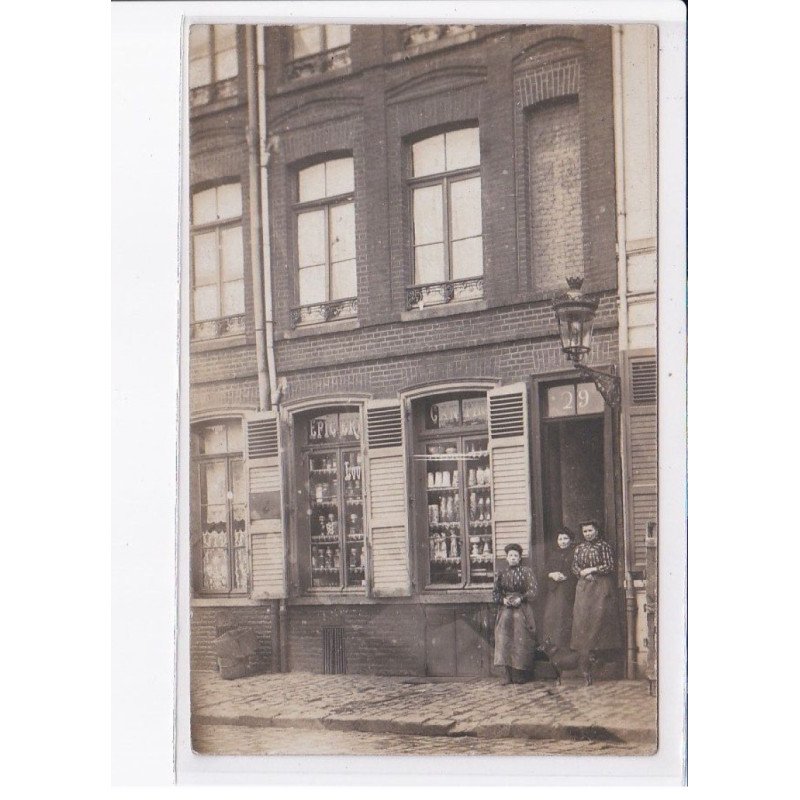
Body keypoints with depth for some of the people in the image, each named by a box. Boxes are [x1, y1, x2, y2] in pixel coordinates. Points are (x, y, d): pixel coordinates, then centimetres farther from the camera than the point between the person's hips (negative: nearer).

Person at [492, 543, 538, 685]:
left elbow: (533, 589, -5)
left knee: (521, 641, -4)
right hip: (506, 611, 3)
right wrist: (503, 600, -7)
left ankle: (519, 675, 1)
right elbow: (495, 593, 13)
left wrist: (521, 598, -16)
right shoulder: (501, 575, 12)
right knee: (505, 641, -5)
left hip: (522, 610, -3)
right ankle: (508, 675, -3)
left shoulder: (526, 572, 2)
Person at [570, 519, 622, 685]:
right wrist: (584, 574, -7)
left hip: (602, 587, -3)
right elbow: (574, 567, 12)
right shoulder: (579, 548, 15)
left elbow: (610, 566, -5)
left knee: (598, 617, -14)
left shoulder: (604, 546, 2)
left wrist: (591, 569, -8)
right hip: (584, 588, 3)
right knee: (582, 619, -6)